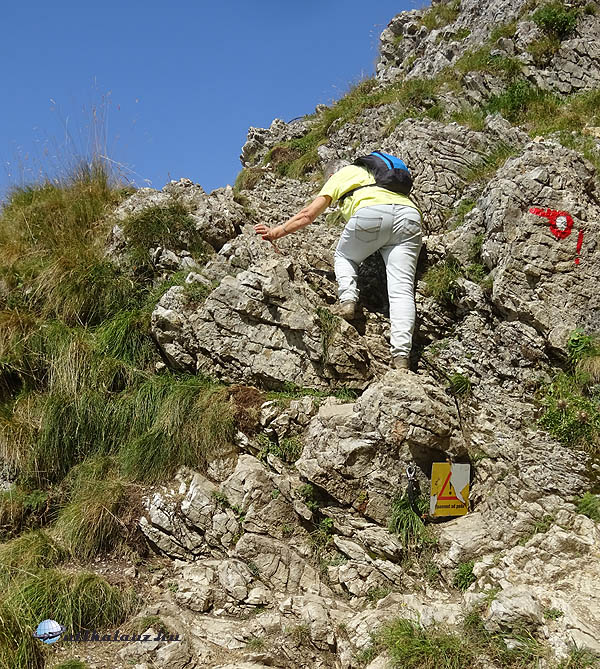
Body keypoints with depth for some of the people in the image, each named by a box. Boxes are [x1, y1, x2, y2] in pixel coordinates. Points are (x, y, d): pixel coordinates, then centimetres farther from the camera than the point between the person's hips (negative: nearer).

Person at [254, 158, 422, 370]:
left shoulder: (342, 174, 30)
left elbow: (308, 214, 24)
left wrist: (276, 232, 31)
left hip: (371, 213, -3)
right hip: (409, 215, 4)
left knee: (344, 257, 26)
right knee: (401, 289, -3)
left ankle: (348, 299, -2)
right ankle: (401, 356, -18)